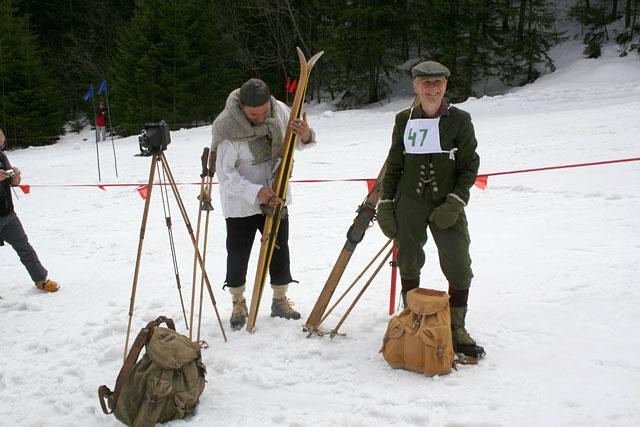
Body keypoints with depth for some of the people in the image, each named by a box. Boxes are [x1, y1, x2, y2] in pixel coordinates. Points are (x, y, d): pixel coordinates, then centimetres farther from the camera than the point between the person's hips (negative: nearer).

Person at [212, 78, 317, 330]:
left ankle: (280, 301, 33)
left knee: (280, 251, 13)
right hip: (241, 204, -4)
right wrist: (256, 192, -32)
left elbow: (298, 144, 3)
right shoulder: (226, 127, -24)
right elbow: (225, 174, -21)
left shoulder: (280, 111, -11)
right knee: (238, 255, 6)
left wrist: (305, 135, -22)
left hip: (276, 198, 4)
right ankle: (238, 303, 30)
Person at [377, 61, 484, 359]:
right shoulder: (404, 120, 5)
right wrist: (385, 204, 6)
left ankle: (456, 329, 12)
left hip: (447, 206, -2)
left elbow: (469, 166, -1)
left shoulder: (459, 120, -1)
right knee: (408, 264, 9)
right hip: (409, 204, 2)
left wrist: (455, 202, -11)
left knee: (459, 269, -5)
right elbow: (393, 166, 11)